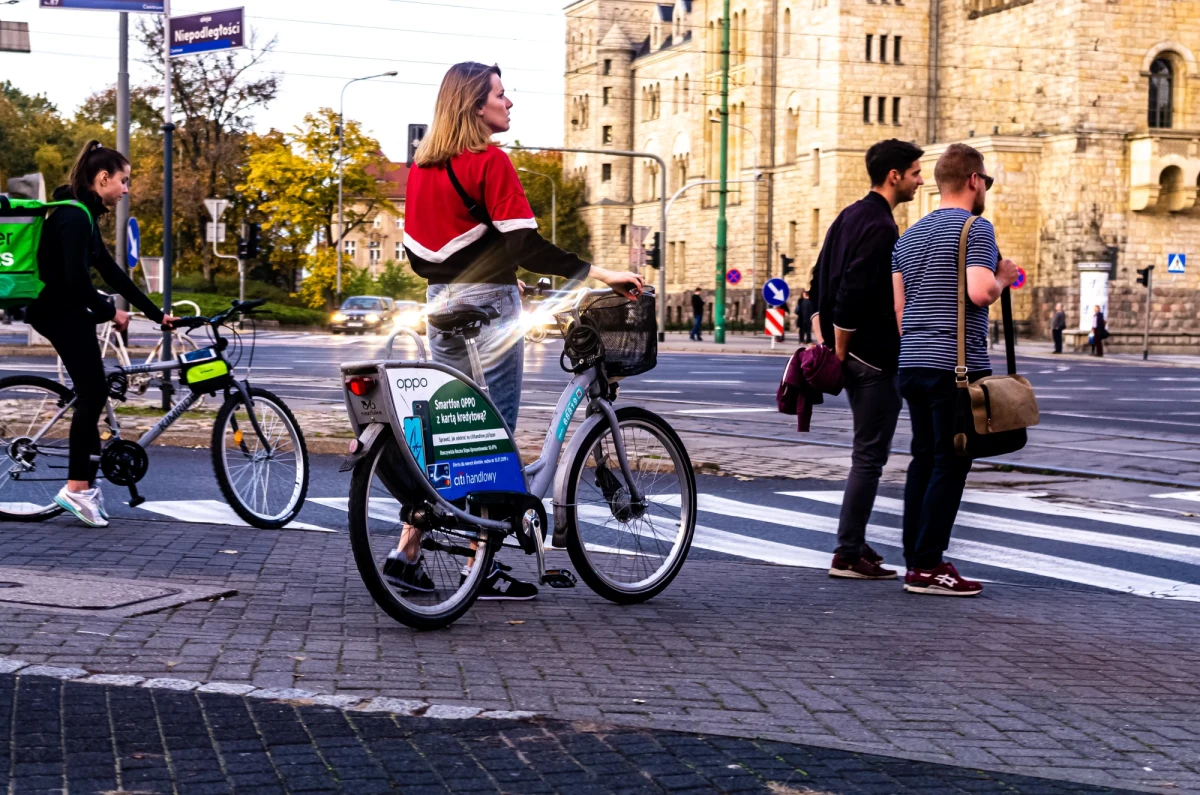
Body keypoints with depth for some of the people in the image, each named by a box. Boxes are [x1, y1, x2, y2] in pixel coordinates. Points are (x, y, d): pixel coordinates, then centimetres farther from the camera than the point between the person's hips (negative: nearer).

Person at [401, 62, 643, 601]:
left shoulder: (422, 165, 11)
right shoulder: (490, 161, -12)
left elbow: (414, 251, 15)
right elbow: (525, 246, -19)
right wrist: (599, 274, -19)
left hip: (442, 306, 8)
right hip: (488, 306, -8)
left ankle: (406, 554, 13)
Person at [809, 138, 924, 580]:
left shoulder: (849, 216, 14)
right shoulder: (880, 226, -17)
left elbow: (819, 284, 17)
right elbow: (852, 295, -24)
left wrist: (827, 341, 16)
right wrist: (839, 350, -15)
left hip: (854, 356, 10)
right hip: (876, 360, -10)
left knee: (868, 453, 16)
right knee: (869, 456, -5)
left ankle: (855, 544, 21)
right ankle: (848, 555, -2)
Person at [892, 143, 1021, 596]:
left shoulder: (910, 235, 16)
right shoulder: (975, 229, -8)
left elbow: (898, 305, 15)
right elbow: (980, 292, -21)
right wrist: (1004, 278, -1)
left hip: (913, 366, 8)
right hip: (958, 366, -8)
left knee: (924, 460, 12)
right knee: (950, 464, -5)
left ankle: (916, 560, 14)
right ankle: (927, 567, -6)